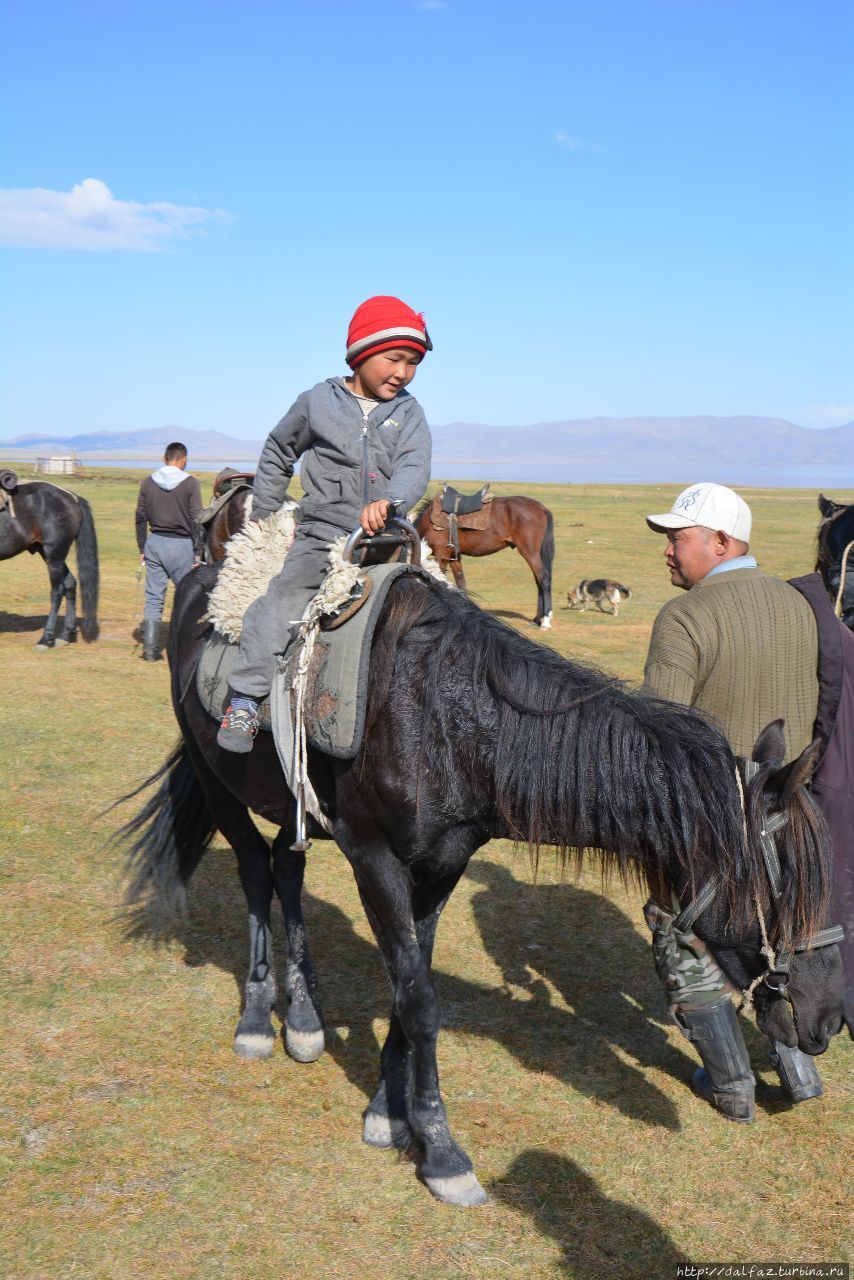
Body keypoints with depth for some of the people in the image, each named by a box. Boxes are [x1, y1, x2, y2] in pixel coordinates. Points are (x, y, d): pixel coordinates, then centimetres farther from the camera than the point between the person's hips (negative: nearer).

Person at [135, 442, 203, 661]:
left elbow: (140, 517, 8)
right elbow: (196, 520, -9)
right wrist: (198, 552, -3)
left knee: (153, 598, 7)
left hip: (154, 543, 4)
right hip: (180, 544, -4)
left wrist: (142, 549, 15)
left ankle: (150, 649, 5)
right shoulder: (190, 483, -7)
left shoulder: (148, 482, 5)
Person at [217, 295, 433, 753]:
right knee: (280, 605, -19)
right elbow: (277, 453, 18)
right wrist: (263, 515, 18)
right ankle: (244, 701, -13)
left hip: (386, 540, 3)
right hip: (321, 538, -2)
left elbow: (414, 468, -12)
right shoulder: (318, 402, 3)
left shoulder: (408, 413, 6)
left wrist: (389, 501, -34)